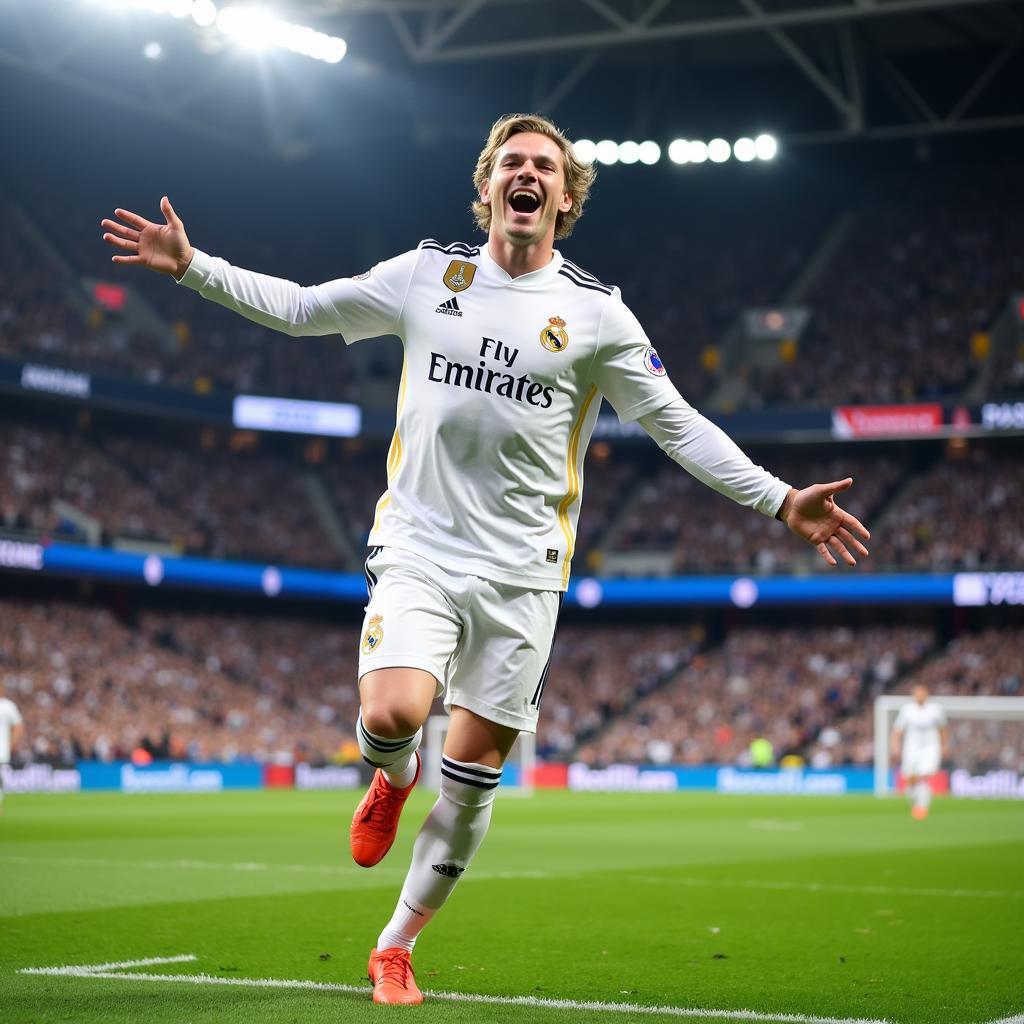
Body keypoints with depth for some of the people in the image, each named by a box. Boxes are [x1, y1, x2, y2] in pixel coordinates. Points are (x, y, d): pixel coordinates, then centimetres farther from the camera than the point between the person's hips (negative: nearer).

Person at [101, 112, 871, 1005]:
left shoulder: (595, 313, 2)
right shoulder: (427, 274, 5)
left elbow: (678, 423, 5)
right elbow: (301, 308, 15)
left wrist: (780, 500, -3)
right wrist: (192, 266, 8)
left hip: (522, 572, 0)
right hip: (421, 552, 0)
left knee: (472, 778, 2)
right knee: (391, 716, -25)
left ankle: (397, 948, 20)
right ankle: (393, 781, 15)